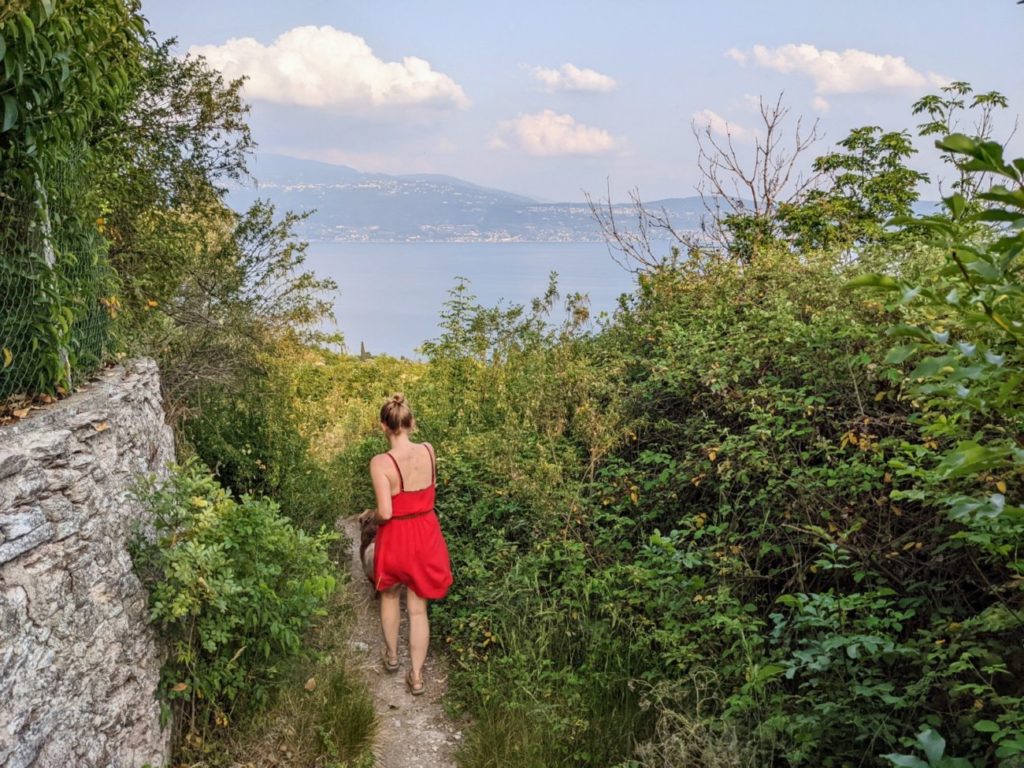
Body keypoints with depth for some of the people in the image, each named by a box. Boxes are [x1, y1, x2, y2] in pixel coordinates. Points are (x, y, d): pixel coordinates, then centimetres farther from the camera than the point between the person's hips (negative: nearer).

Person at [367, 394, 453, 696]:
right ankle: (416, 676, 22)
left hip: (396, 539, -3)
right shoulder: (428, 451, -9)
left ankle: (391, 656, 43)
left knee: (389, 595, 27)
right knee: (418, 608, 15)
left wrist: (374, 514, -3)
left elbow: (385, 512, -24)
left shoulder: (380, 463, -23)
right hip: (426, 537, 3)